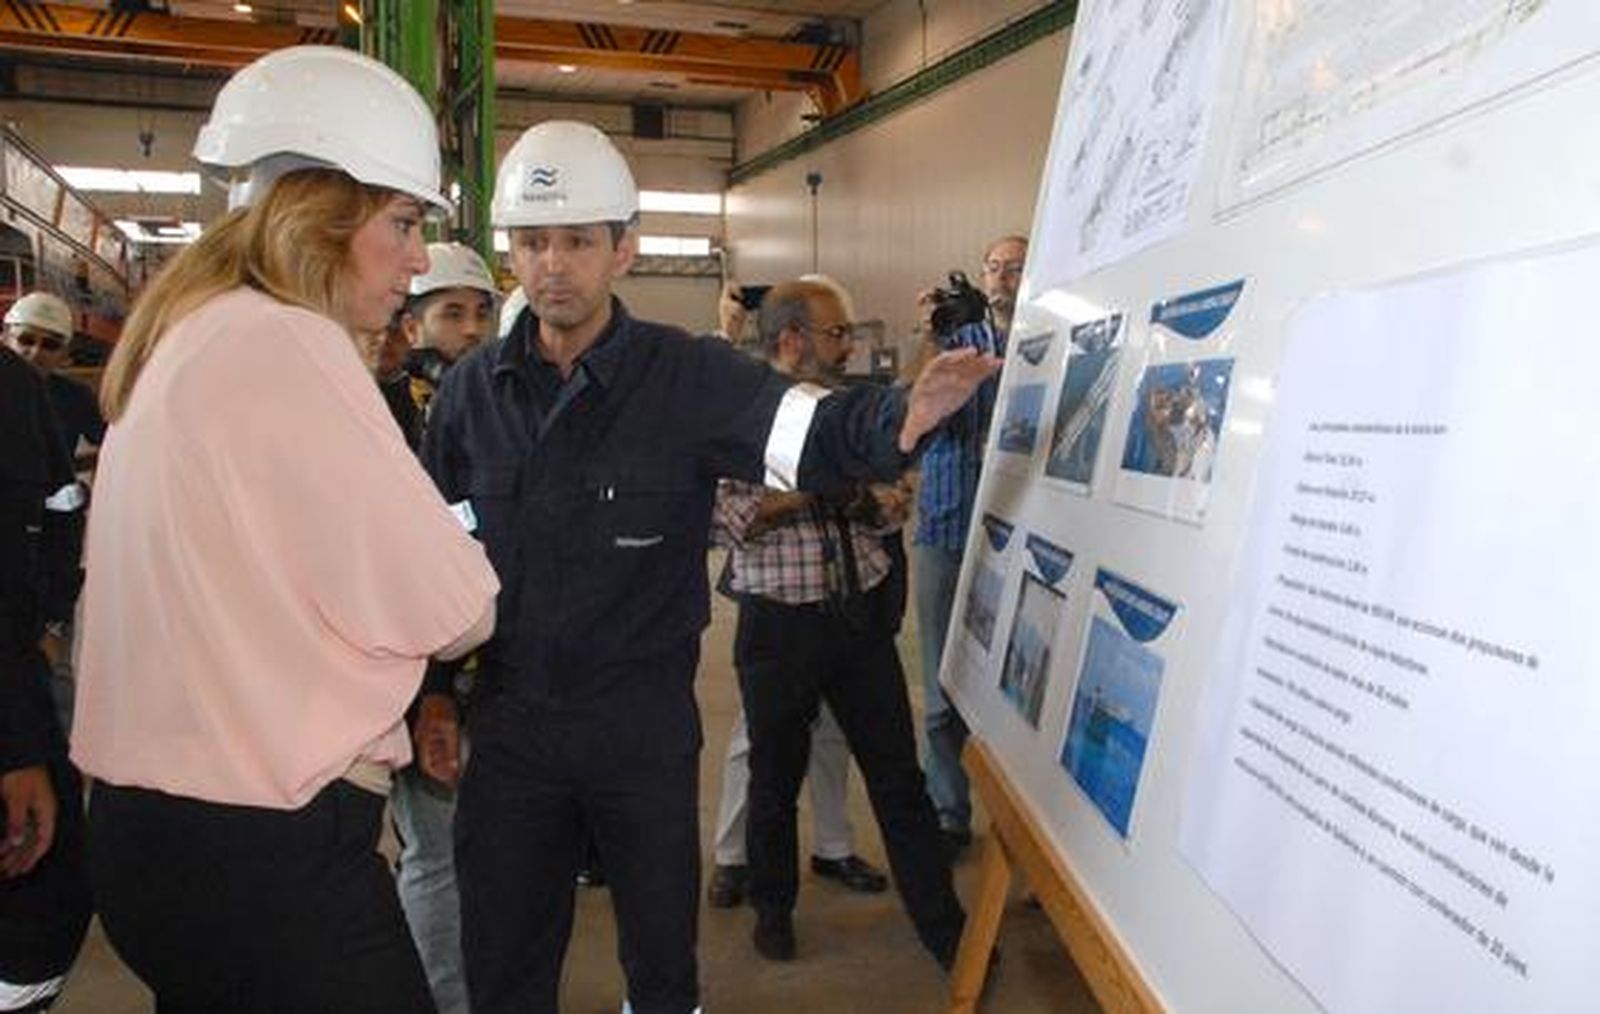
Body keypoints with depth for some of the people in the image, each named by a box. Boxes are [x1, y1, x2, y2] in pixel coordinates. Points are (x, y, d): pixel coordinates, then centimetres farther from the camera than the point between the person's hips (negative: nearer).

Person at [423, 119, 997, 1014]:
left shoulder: (690, 376, -10)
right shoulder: (473, 388, -1)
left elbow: (809, 430, -25)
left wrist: (901, 420, -46)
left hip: (647, 721, -2)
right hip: (510, 719, 3)